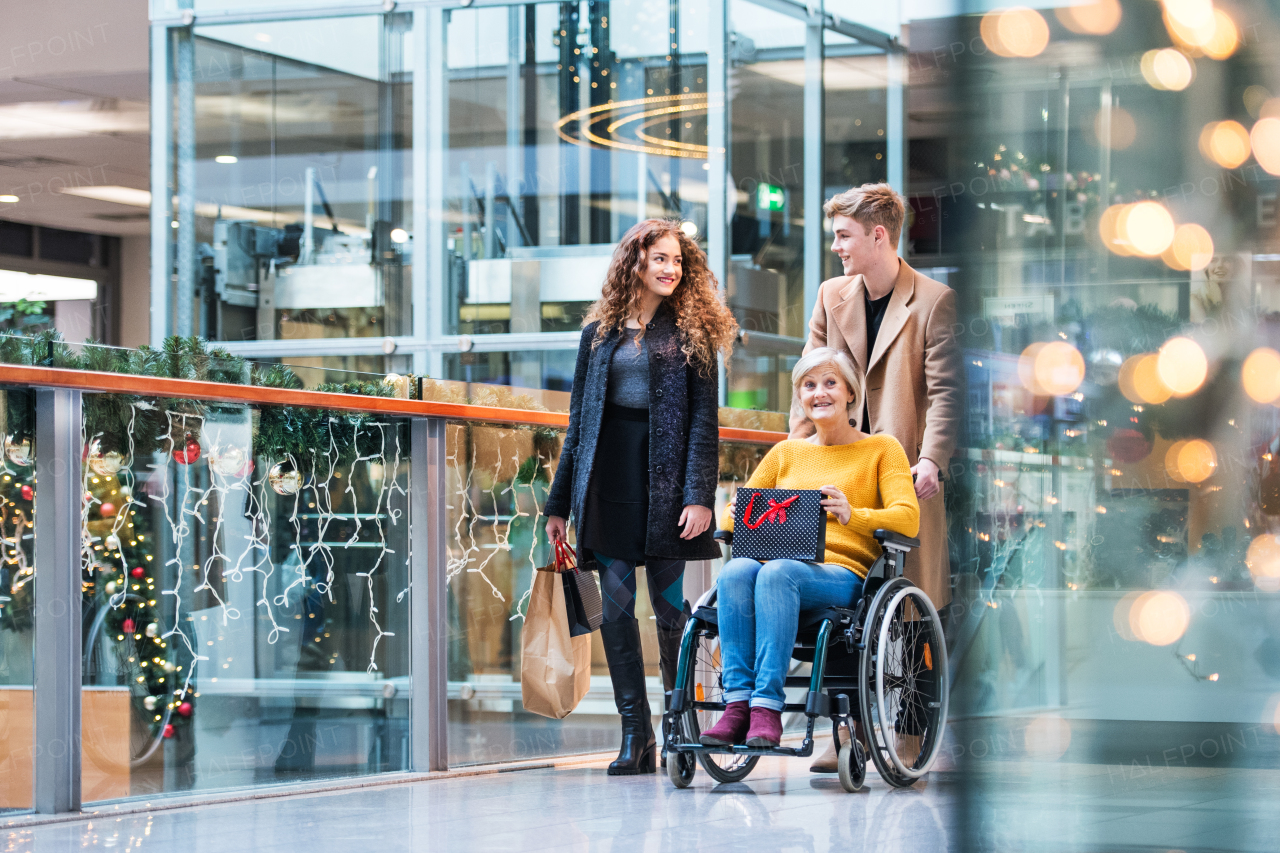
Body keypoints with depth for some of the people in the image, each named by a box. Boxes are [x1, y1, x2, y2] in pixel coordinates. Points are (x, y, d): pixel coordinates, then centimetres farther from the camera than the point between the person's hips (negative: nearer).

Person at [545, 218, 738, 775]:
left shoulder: (691, 332, 5)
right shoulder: (600, 332, 13)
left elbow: (704, 419, -2)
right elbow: (579, 418, 15)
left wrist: (699, 494, -13)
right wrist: (560, 501, 11)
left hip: (666, 478, -3)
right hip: (607, 479, 3)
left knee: (671, 608, -2)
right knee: (616, 609, -1)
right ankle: (635, 734, 3)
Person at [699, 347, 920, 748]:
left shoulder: (882, 449, 14)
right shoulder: (786, 452, 25)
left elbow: (908, 518, 0)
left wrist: (852, 515, -19)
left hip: (844, 573, -3)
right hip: (782, 564, 3)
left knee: (776, 572, -37)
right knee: (736, 569, -33)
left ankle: (767, 706, -41)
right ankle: (737, 703, -37)